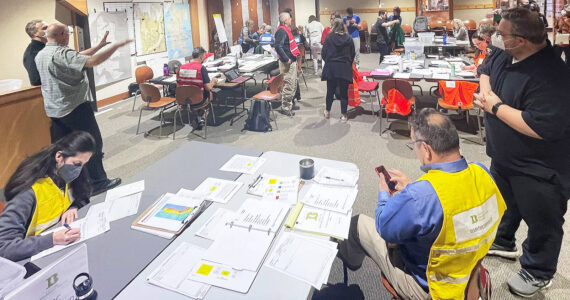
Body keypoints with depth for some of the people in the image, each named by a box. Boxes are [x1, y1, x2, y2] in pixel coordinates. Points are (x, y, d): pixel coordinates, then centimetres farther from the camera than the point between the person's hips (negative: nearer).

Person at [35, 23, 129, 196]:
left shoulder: (40, 55, 10)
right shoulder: (61, 54, -19)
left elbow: (79, 57, 13)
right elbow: (93, 61, -31)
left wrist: (100, 45, 13)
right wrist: (116, 46, -22)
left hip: (54, 109, 9)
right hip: (74, 108, -9)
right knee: (92, 143, 3)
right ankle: (97, 183, 9)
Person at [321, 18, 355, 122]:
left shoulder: (329, 38, -5)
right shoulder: (349, 38, 0)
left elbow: (323, 54, -3)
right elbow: (353, 54, 5)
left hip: (331, 67, 0)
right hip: (345, 68, 0)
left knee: (330, 90, 12)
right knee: (344, 92, 4)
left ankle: (327, 112, 26)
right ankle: (343, 115, 8)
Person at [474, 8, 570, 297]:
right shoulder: (505, 54, -5)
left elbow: (540, 127, -38)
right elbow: (486, 69, 16)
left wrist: (496, 107, -27)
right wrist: (486, 90, -7)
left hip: (538, 169, -8)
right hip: (504, 156, 9)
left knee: (542, 222, 14)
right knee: (504, 203, 29)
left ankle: (538, 272, 35)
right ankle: (503, 242, 55)